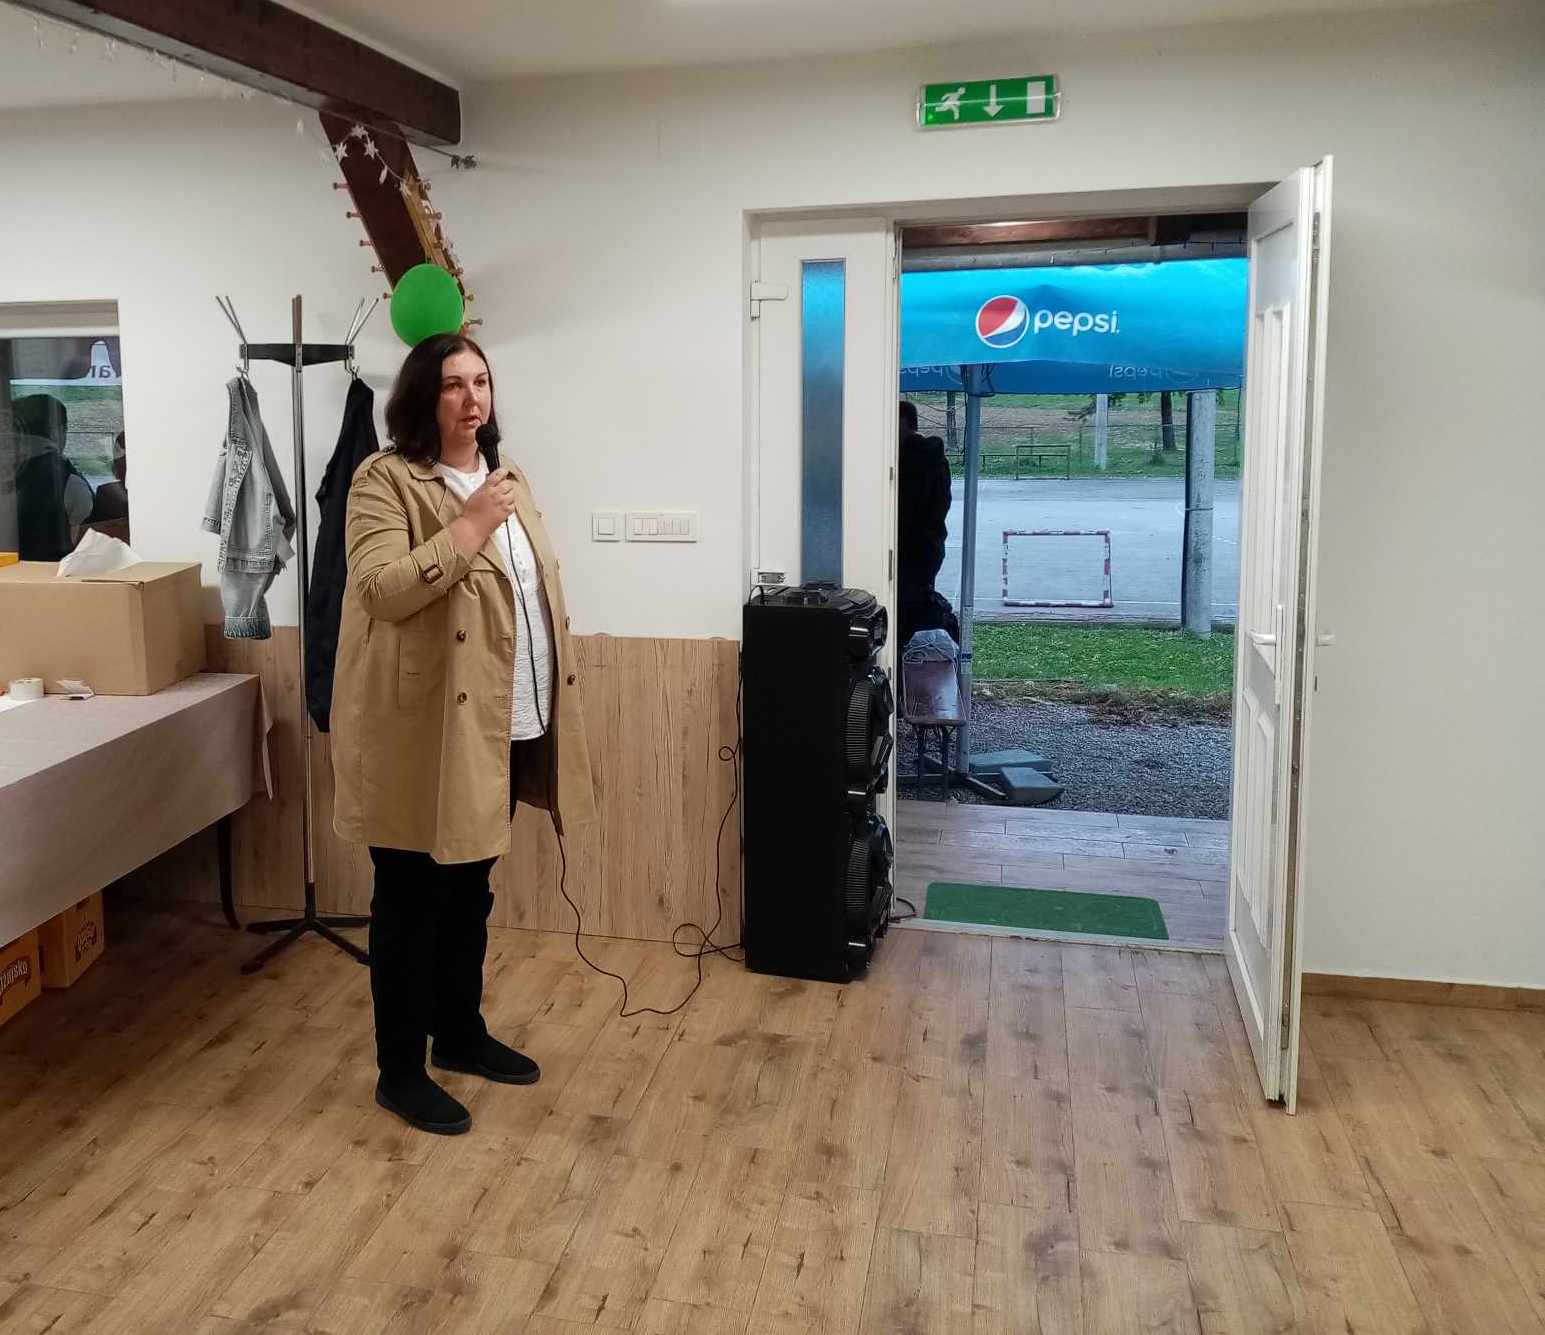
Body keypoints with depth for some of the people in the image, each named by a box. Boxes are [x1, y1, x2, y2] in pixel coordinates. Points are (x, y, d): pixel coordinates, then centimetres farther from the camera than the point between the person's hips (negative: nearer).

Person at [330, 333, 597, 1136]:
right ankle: (399, 1071, 17)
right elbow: (382, 590, -22)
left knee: (470, 889, 19)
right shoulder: (385, 480, -10)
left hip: (504, 725, 8)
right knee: (412, 899, 3)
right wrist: (468, 528, -25)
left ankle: (460, 1033, 36)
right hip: (424, 729, -7)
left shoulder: (505, 476, 14)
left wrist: (553, 702, 17)